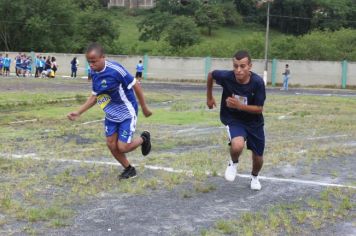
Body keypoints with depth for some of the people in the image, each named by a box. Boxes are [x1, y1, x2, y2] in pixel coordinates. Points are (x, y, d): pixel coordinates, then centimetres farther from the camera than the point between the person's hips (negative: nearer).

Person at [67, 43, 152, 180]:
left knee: (122, 147, -7)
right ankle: (129, 169, 28)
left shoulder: (115, 69, -28)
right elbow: (94, 96, 7)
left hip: (127, 113, -7)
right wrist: (78, 112, -1)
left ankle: (143, 139, 24)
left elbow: (135, 86, -18)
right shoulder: (93, 73, -6)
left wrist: (144, 108, -9)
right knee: (111, 145, 5)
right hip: (111, 115, 7)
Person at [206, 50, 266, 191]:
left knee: (258, 157, 14)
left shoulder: (257, 82, -25)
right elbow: (210, 75, -1)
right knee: (237, 146, -32)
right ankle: (233, 163, 4)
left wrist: (239, 105, -33)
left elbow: (259, 109, -18)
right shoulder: (226, 77, -24)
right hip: (233, 120, -1)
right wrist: (209, 97, 8)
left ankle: (254, 177, 50)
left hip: (254, 122, 1)